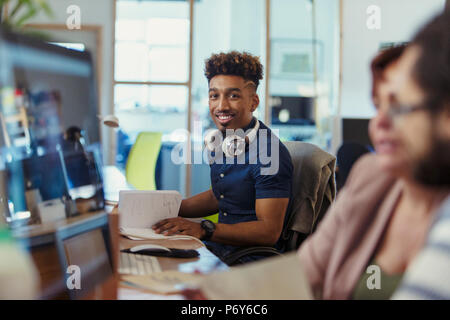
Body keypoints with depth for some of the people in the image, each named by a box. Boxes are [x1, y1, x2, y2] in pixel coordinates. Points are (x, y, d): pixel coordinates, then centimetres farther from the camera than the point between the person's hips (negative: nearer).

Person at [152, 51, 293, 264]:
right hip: (220, 246, 8)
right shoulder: (220, 141, 8)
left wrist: (204, 230, -27)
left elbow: (269, 231, -21)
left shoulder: (269, 151, -19)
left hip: (253, 260, -8)